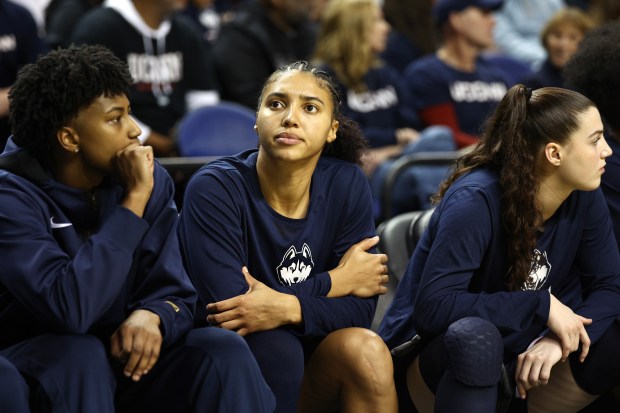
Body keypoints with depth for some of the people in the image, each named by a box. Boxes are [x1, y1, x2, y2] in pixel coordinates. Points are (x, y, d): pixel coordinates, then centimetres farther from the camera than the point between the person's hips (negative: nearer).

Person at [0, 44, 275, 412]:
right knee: (80, 352, -35)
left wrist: (152, 316, -28)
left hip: (124, 361, 4)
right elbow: (69, 308, -33)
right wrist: (134, 200, -28)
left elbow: (177, 296, -3)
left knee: (223, 350, -20)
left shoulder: (150, 178, -3)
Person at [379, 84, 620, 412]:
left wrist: (558, 339, -24)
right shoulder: (475, 200, -22)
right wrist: (541, 305, -29)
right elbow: (433, 308, -29)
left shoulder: (584, 197, -4)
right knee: (476, 336, -39)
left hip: (524, 365, 6)